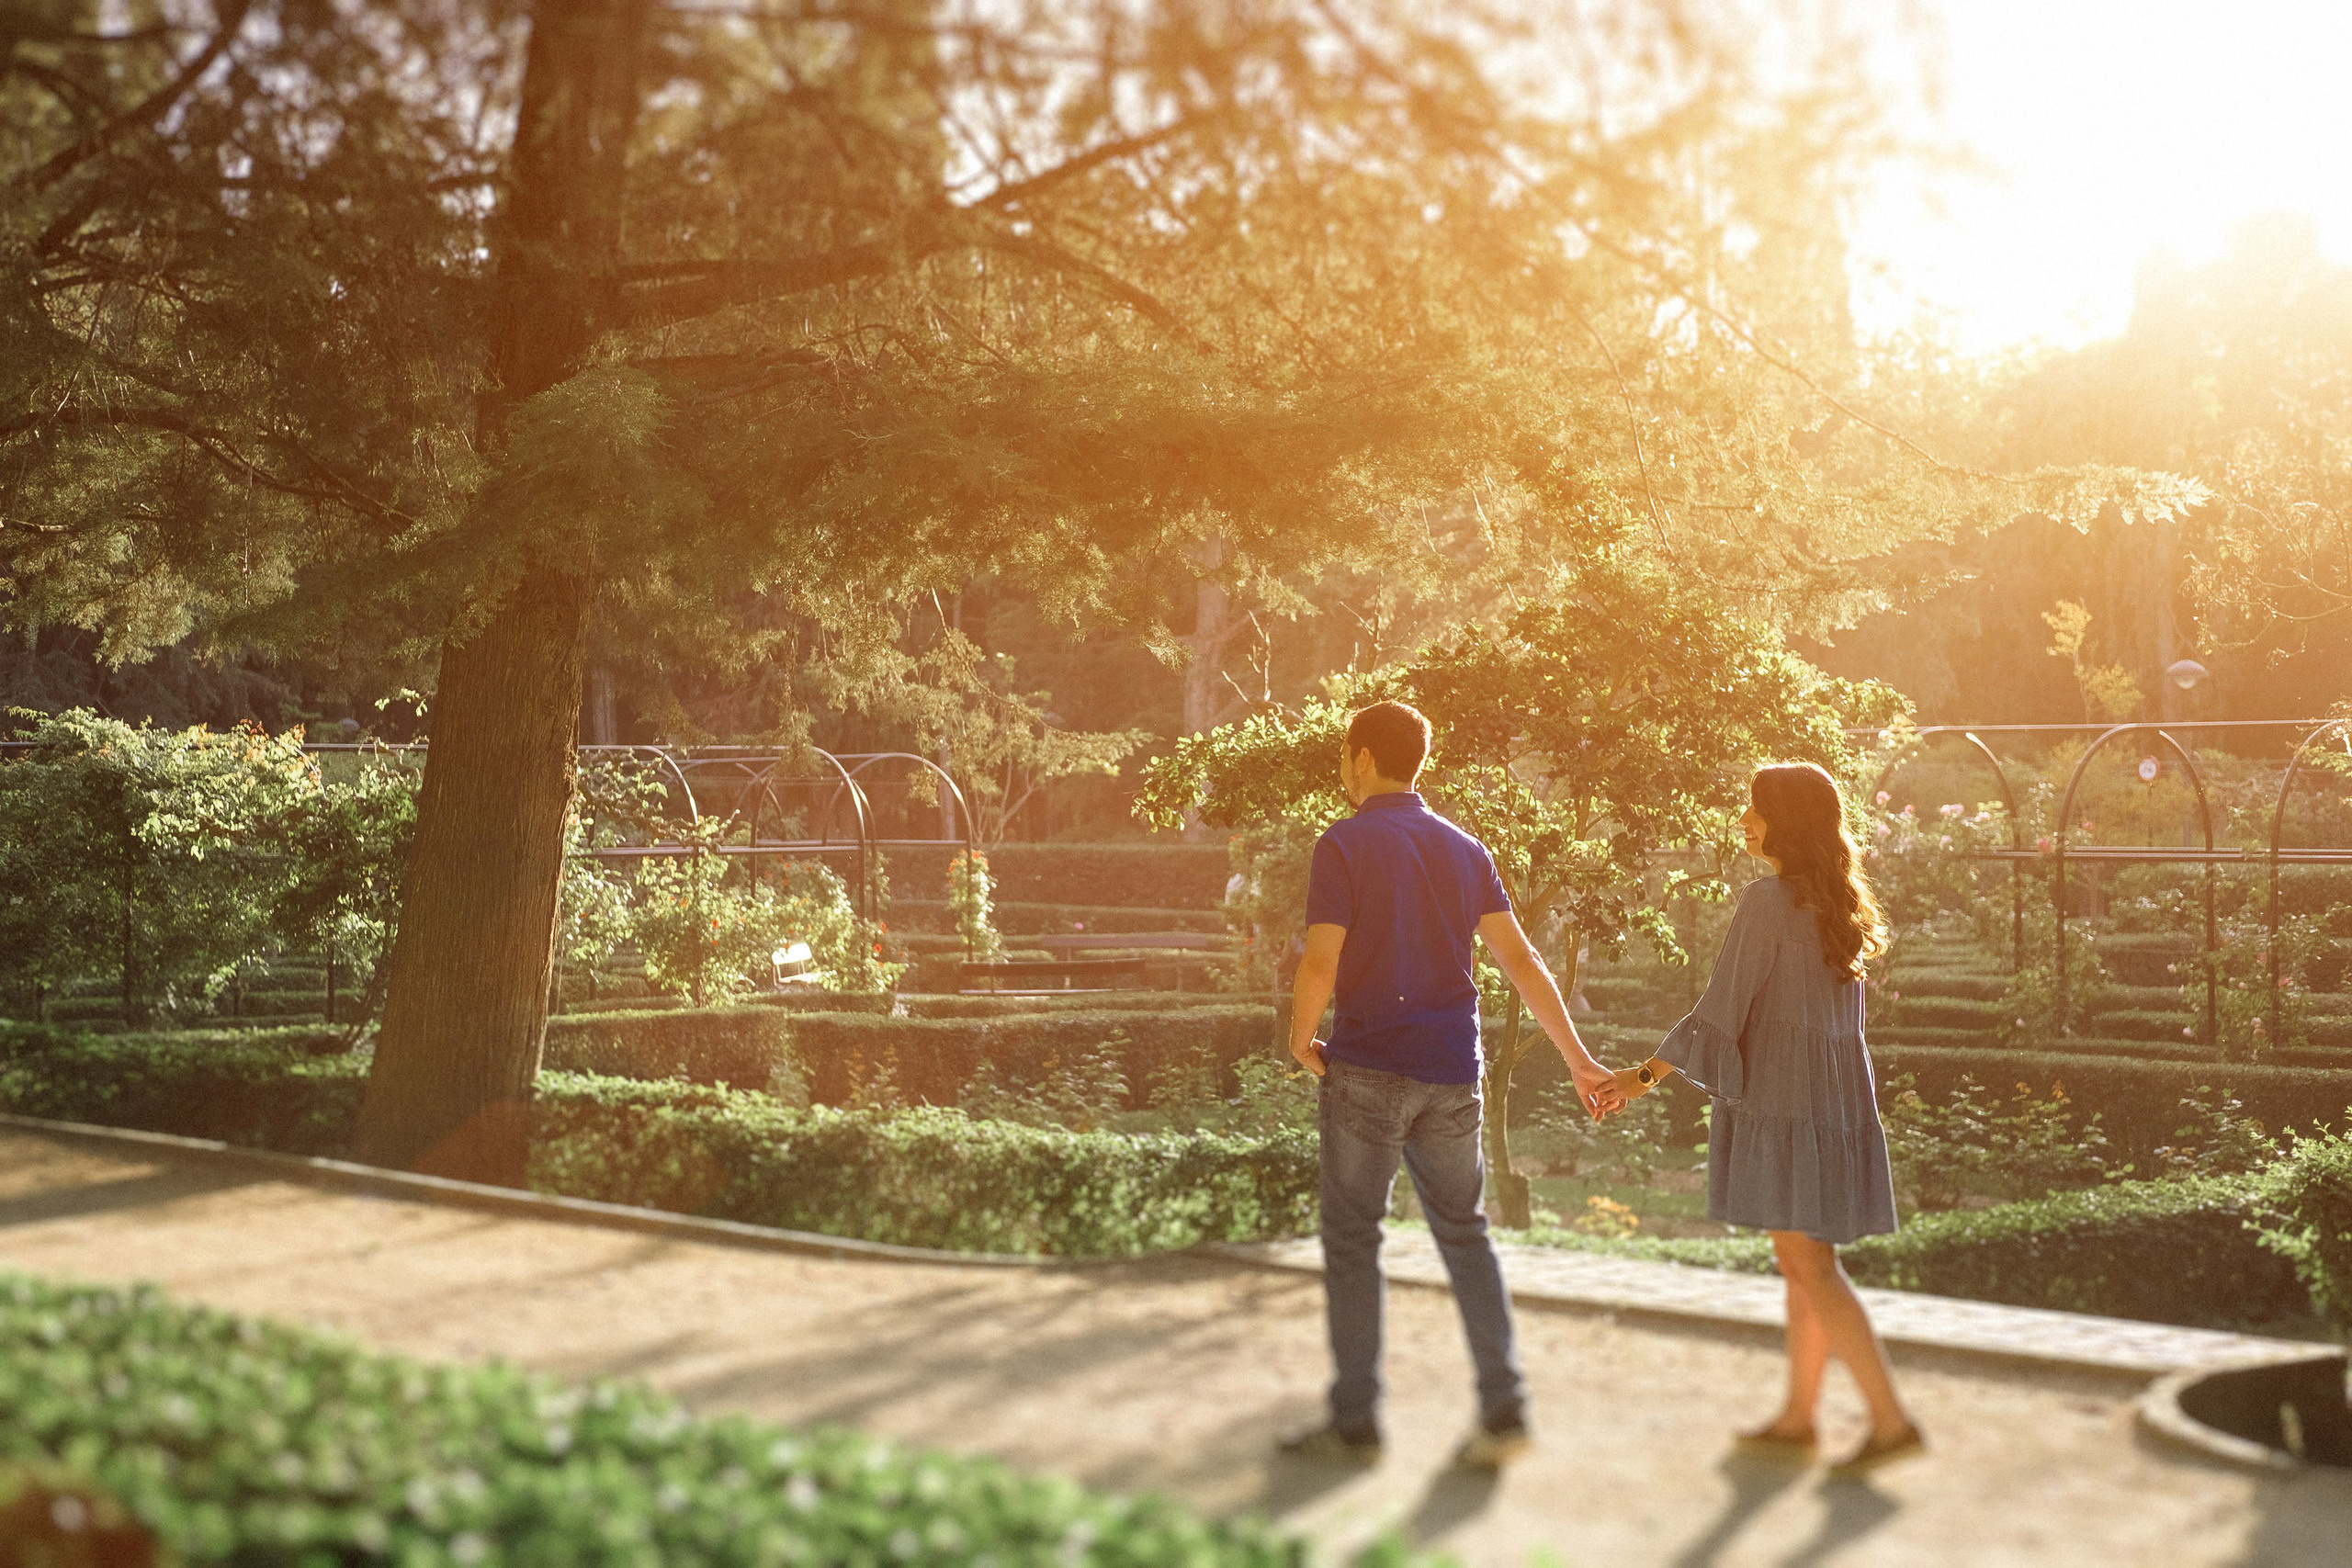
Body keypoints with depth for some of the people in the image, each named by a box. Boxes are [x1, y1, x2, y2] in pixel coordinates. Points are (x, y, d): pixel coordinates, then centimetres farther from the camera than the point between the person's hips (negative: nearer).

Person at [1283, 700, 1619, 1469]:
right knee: (1463, 1233, 12)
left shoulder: (1343, 845, -8)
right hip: (1451, 1073, 5)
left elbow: (1320, 965, -16)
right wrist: (1578, 1056, 7)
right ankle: (1503, 1410, 4)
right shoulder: (1463, 849, 10)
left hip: (1367, 1069, -5)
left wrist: (1300, 1039, 2)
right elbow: (1520, 958, 5)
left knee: (1352, 1240, 4)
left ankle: (1355, 1422, 7)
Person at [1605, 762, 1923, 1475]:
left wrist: (1645, 1074, -9)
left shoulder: (1767, 902, -15)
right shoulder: (1837, 904, 11)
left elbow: (1720, 1012, -15)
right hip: (1836, 1098, 9)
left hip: (1783, 1103, -9)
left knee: (1810, 1264, -5)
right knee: (1804, 1260, 14)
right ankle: (1797, 1415, 21)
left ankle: (1890, 1418, -7)